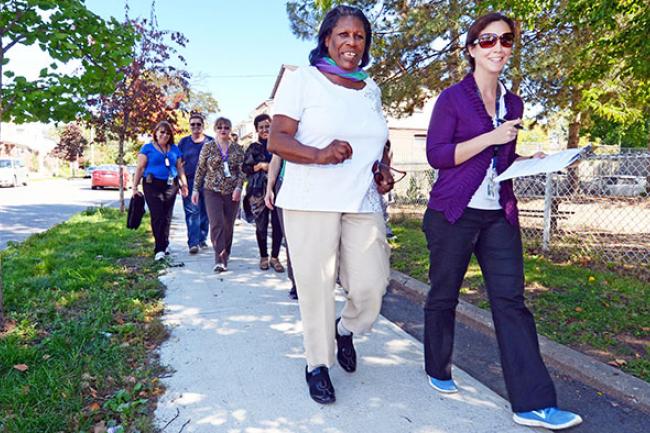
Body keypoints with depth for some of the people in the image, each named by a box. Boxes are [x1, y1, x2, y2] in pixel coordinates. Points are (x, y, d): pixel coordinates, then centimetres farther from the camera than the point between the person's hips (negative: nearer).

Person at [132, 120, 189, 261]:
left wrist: (184, 184, 9)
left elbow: (180, 168, 18)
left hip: (170, 186, 4)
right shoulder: (148, 148, 4)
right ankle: (159, 249, -8)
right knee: (157, 216, -9)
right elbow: (140, 168, 1)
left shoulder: (174, 149, 15)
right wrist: (135, 186, -4)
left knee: (167, 217, 6)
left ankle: (164, 246, 19)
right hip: (152, 186, -4)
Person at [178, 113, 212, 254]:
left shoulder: (210, 141, 7)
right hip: (189, 181, 0)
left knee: (205, 211, 7)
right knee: (192, 212, -8)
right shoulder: (183, 142, 10)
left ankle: (202, 239, 21)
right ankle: (193, 243, -12)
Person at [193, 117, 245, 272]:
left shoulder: (237, 149, 6)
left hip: (232, 192, 2)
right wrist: (195, 189, 2)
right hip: (212, 191, -2)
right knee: (216, 224, -15)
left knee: (228, 226, 6)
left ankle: (224, 258, 19)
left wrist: (238, 187, -10)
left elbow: (241, 171, 4)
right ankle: (219, 259, -15)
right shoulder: (208, 147, 3)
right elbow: (200, 169, 5)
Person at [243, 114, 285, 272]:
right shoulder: (253, 148, 11)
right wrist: (261, 166, -6)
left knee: (278, 224, -5)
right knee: (261, 225, 3)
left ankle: (274, 257, 8)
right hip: (258, 191, 0)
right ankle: (263, 257, 18)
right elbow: (245, 168, 8)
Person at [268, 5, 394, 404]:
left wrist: (381, 170, 8)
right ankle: (318, 364, 21)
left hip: (364, 204, 5)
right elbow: (277, 139, -7)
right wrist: (319, 155, -26)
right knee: (315, 286, 0)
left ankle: (345, 329, 31)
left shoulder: (371, 89, 18)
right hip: (311, 202, -4)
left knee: (371, 285, -2)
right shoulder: (303, 80, 1)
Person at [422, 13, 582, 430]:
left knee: (511, 300, -1)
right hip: (454, 213, -4)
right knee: (443, 295, 8)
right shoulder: (453, 98, -2)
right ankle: (438, 371, 29)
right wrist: (490, 138, -16)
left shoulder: (512, 103, 15)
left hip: (500, 215, 5)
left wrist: (529, 159, 6)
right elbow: (437, 154, -11)